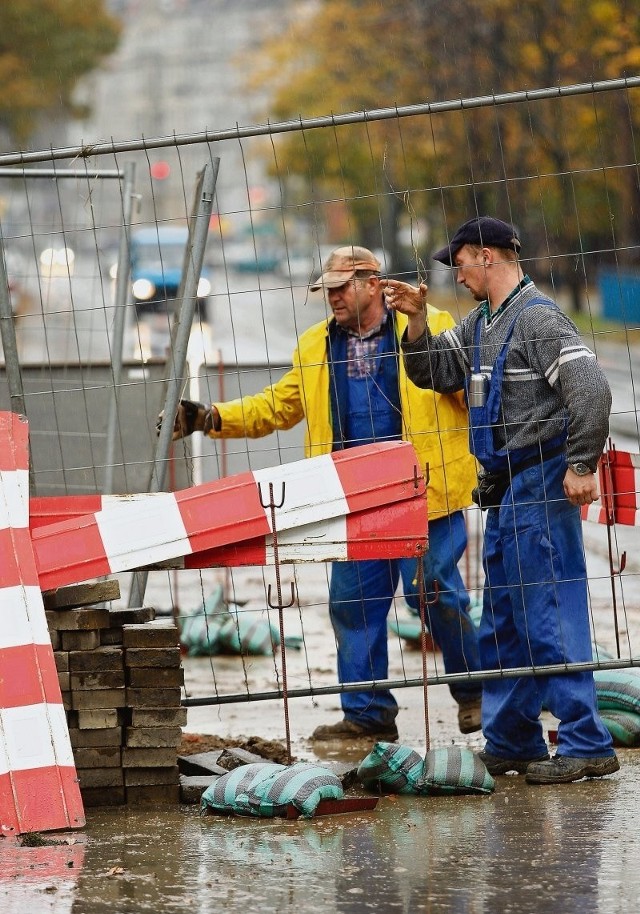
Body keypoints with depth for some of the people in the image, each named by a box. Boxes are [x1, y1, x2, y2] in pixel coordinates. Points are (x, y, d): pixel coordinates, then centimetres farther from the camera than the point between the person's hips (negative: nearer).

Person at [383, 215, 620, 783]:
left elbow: (591, 390, -22)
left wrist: (581, 466, -22)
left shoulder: (539, 319, -14)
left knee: (549, 614, -11)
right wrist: (417, 320, 7)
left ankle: (586, 745, -11)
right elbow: (435, 373, 22)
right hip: (504, 490, 10)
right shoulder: (480, 325, 16)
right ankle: (510, 742, 23)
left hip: (541, 481, -10)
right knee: (503, 617, 15)